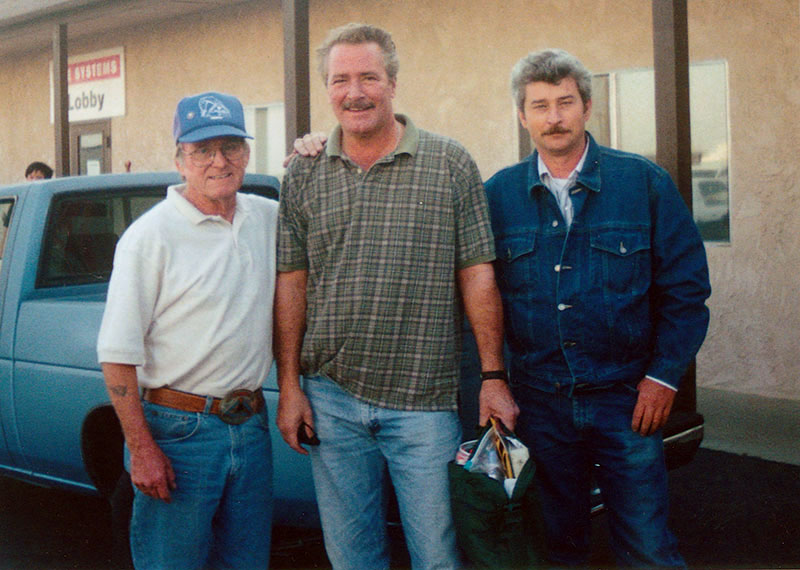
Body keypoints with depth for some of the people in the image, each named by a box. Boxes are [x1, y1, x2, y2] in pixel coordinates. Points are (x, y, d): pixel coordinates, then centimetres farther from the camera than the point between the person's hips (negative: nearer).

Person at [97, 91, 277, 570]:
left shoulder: (267, 217, 6)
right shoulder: (151, 234, -11)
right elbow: (118, 353, -11)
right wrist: (141, 449, -14)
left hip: (251, 426, 6)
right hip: (178, 431, -5)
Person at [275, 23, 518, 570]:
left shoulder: (451, 164, 0)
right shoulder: (304, 174, 6)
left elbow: (477, 276, 0)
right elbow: (291, 285, 7)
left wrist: (494, 376, -4)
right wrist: (289, 387, 3)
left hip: (425, 401, -2)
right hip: (331, 398, 2)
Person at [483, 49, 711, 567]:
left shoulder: (646, 183, -2)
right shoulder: (497, 194, 2)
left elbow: (686, 287, 0)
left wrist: (664, 376, -6)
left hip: (626, 396, -1)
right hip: (539, 402, 2)